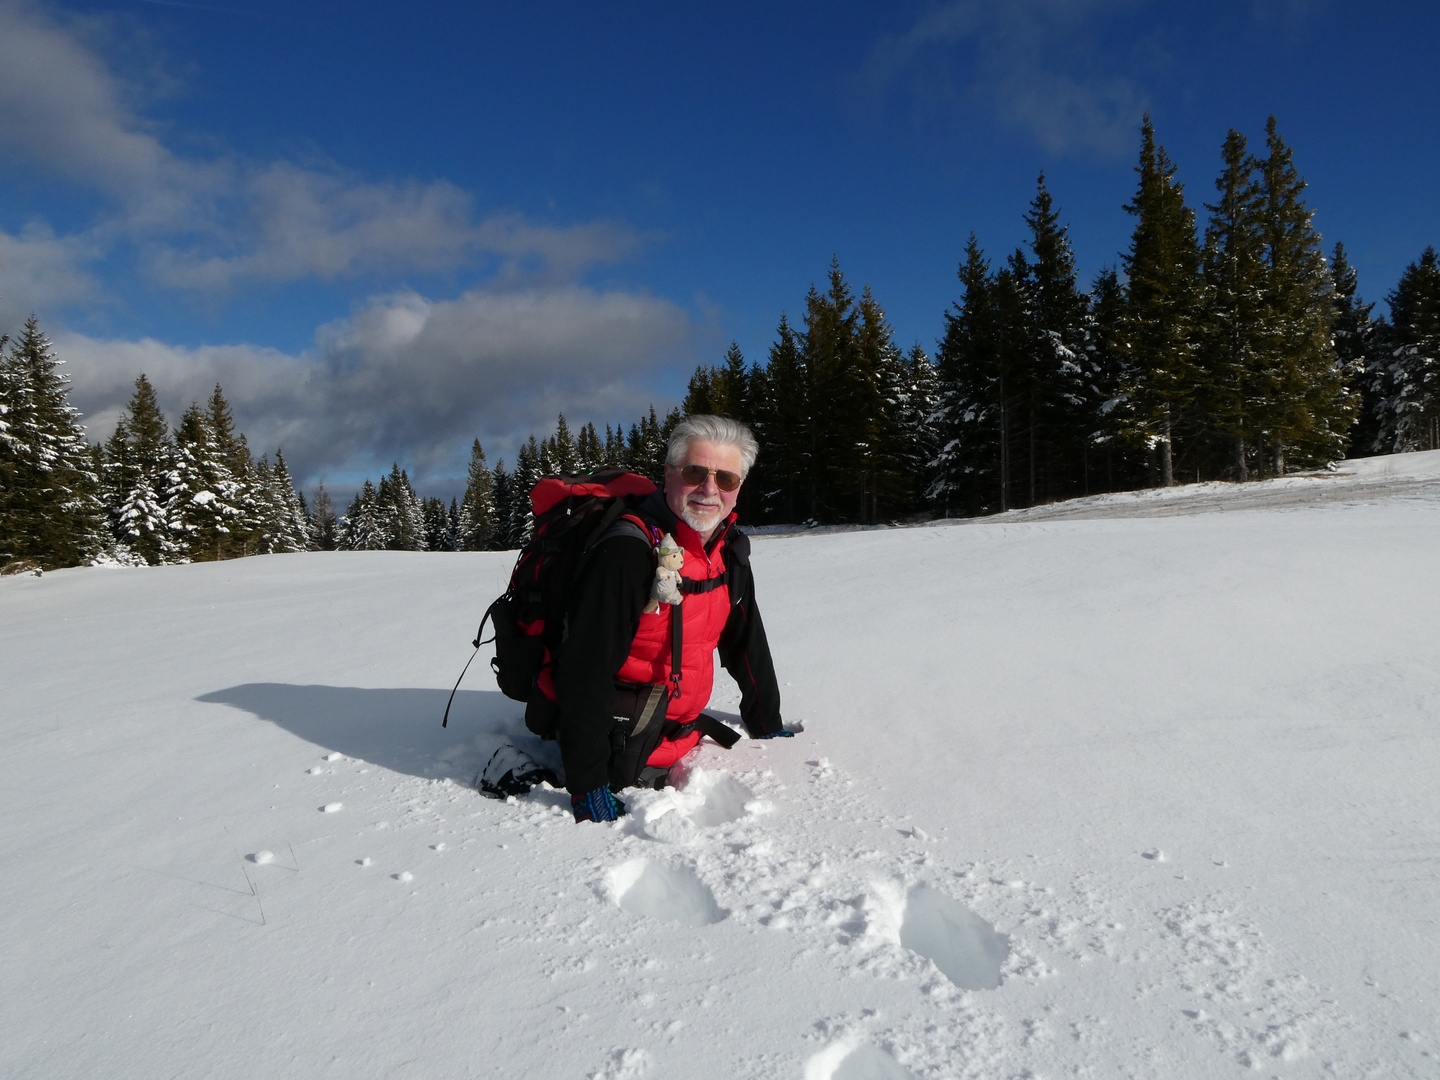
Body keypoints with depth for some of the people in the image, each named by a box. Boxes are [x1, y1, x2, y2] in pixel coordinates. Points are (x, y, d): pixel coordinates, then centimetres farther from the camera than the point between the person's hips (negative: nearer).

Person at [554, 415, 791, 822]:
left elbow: (747, 643, 14)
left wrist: (767, 726, 19)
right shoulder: (626, 553, -27)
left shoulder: (730, 551, 0)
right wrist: (587, 784, -27)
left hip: (681, 739, 8)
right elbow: (584, 670, -28)